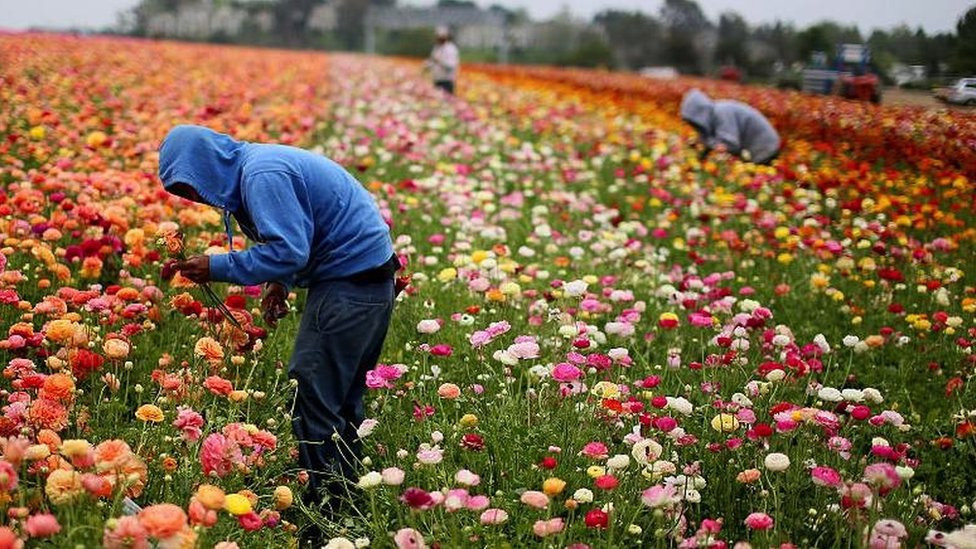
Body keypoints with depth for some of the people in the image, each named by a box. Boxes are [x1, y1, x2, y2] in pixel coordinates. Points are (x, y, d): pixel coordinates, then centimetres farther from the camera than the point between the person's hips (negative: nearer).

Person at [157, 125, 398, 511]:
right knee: (339, 398, 15)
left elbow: (289, 250, -24)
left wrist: (218, 268, -16)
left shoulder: (262, 175, -18)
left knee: (311, 395, -9)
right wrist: (279, 282, 8)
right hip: (367, 277, 11)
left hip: (352, 282, -11)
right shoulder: (253, 163, 14)